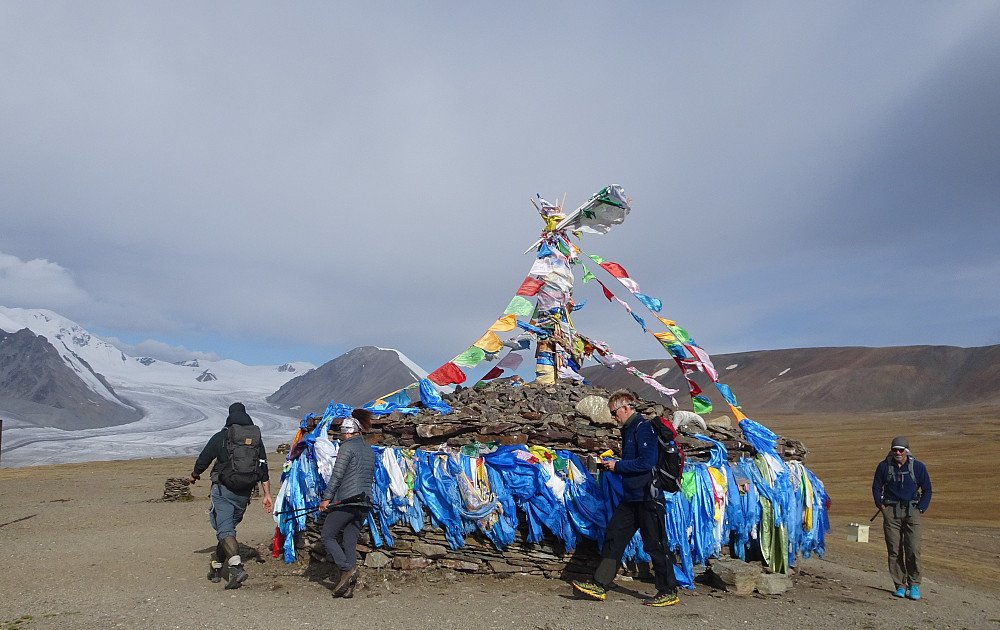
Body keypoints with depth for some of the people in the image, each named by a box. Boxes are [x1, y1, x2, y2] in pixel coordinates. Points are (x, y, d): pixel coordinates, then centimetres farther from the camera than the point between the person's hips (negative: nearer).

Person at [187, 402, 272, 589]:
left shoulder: (220, 438, -4)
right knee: (228, 527, 19)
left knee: (224, 530, -8)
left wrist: (194, 476, 25)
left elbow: (202, 461, 4)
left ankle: (237, 567, -26)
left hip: (223, 490, -4)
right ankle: (216, 568, 28)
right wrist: (267, 494, 6)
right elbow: (263, 470, 3)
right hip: (244, 493, 4)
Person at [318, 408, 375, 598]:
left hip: (346, 501, -8)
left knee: (327, 536, 5)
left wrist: (326, 498, -7)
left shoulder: (347, 447, -8)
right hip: (365, 504, 8)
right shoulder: (369, 450, 16)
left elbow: (337, 475, -12)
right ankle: (348, 586, 5)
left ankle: (347, 569, -10)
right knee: (350, 542, 9)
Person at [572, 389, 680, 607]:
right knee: (613, 537, 6)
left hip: (647, 497, -10)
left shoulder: (643, 428, -14)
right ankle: (599, 585, 9)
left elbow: (647, 462, -23)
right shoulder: (629, 429, 16)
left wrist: (618, 465, -14)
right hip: (631, 497, 10)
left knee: (656, 545, 0)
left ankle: (669, 592, 13)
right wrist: (611, 465, 8)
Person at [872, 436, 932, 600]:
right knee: (894, 550, 1)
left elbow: (927, 490, 10)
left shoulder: (918, 467, 1)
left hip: (912, 511, -1)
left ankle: (914, 585, 7)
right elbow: (876, 487, 15)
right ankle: (900, 585, 11)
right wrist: (880, 505, 3)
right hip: (891, 511, 1)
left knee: (913, 550, -8)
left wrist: (920, 508, 0)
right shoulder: (884, 466, 4)